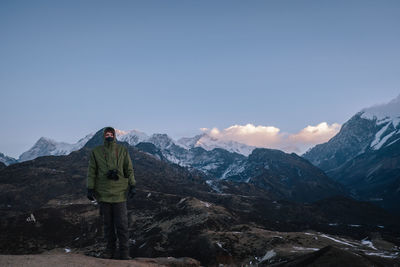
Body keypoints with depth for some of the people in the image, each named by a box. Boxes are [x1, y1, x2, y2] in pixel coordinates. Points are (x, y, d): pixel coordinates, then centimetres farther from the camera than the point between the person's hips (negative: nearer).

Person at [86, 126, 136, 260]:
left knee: (121, 224, 0)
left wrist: (132, 185, 0)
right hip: (103, 193, 1)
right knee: (107, 223, 9)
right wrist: (90, 189, 0)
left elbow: (129, 169, 6)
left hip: (119, 193, -1)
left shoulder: (123, 150, 4)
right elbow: (91, 172, 5)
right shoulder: (96, 152, 4)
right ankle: (110, 249, 22)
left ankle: (124, 252, 8)